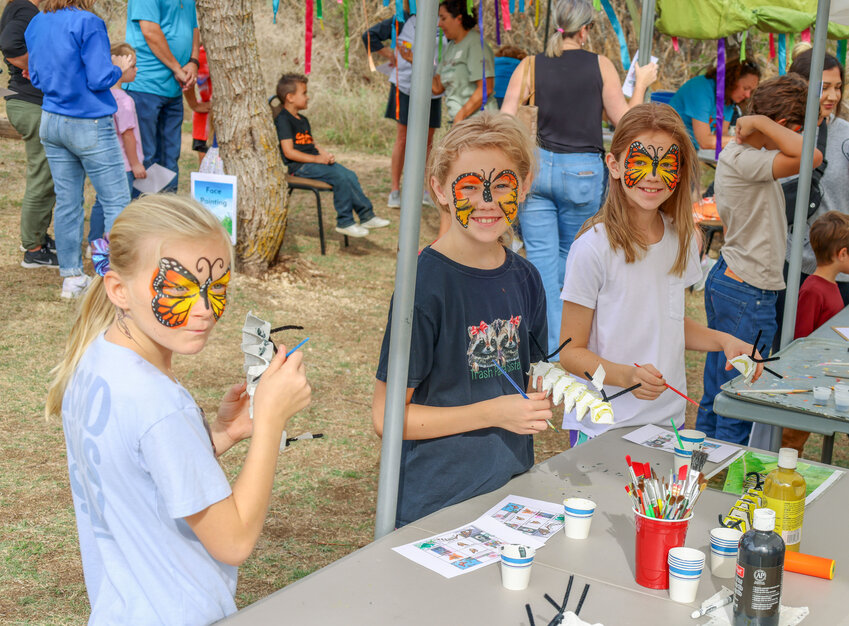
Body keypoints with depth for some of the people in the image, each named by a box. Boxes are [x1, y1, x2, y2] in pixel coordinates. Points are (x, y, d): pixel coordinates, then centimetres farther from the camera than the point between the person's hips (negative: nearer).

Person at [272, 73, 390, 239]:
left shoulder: (303, 120, 22)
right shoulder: (283, 119, -9)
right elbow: (288, 152, -16)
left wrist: (325, 155, 0)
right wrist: (317, 158, -18)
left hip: (314, 161, 9)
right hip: (298, 166, -9)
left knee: (350, 175, -7)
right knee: (340, 177, -23)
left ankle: (366, 215, -4)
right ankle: (345, 222, -15)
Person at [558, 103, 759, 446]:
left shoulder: (681, 239, 3)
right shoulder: (594, 248, -16)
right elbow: (571, 352, -12)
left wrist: (723, 340, 2)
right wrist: (626, 375, -28)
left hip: (669, 417, 6)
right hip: (604, 427, -5)